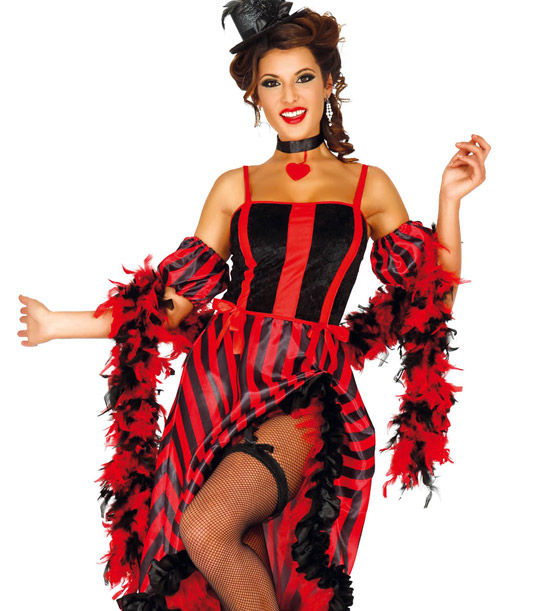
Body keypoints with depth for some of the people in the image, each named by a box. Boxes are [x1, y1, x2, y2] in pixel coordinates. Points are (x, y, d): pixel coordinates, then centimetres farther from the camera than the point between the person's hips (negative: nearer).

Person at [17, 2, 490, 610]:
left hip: (305, 397, -2)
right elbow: (173, 305, 11)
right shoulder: (235, 188, 12)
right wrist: (55, 324, 9)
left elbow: (433, 302, 6)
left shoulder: (369, 185, 11)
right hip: (218, 383, 3)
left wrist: (449, 197, -2)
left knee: (206, 531, -24)